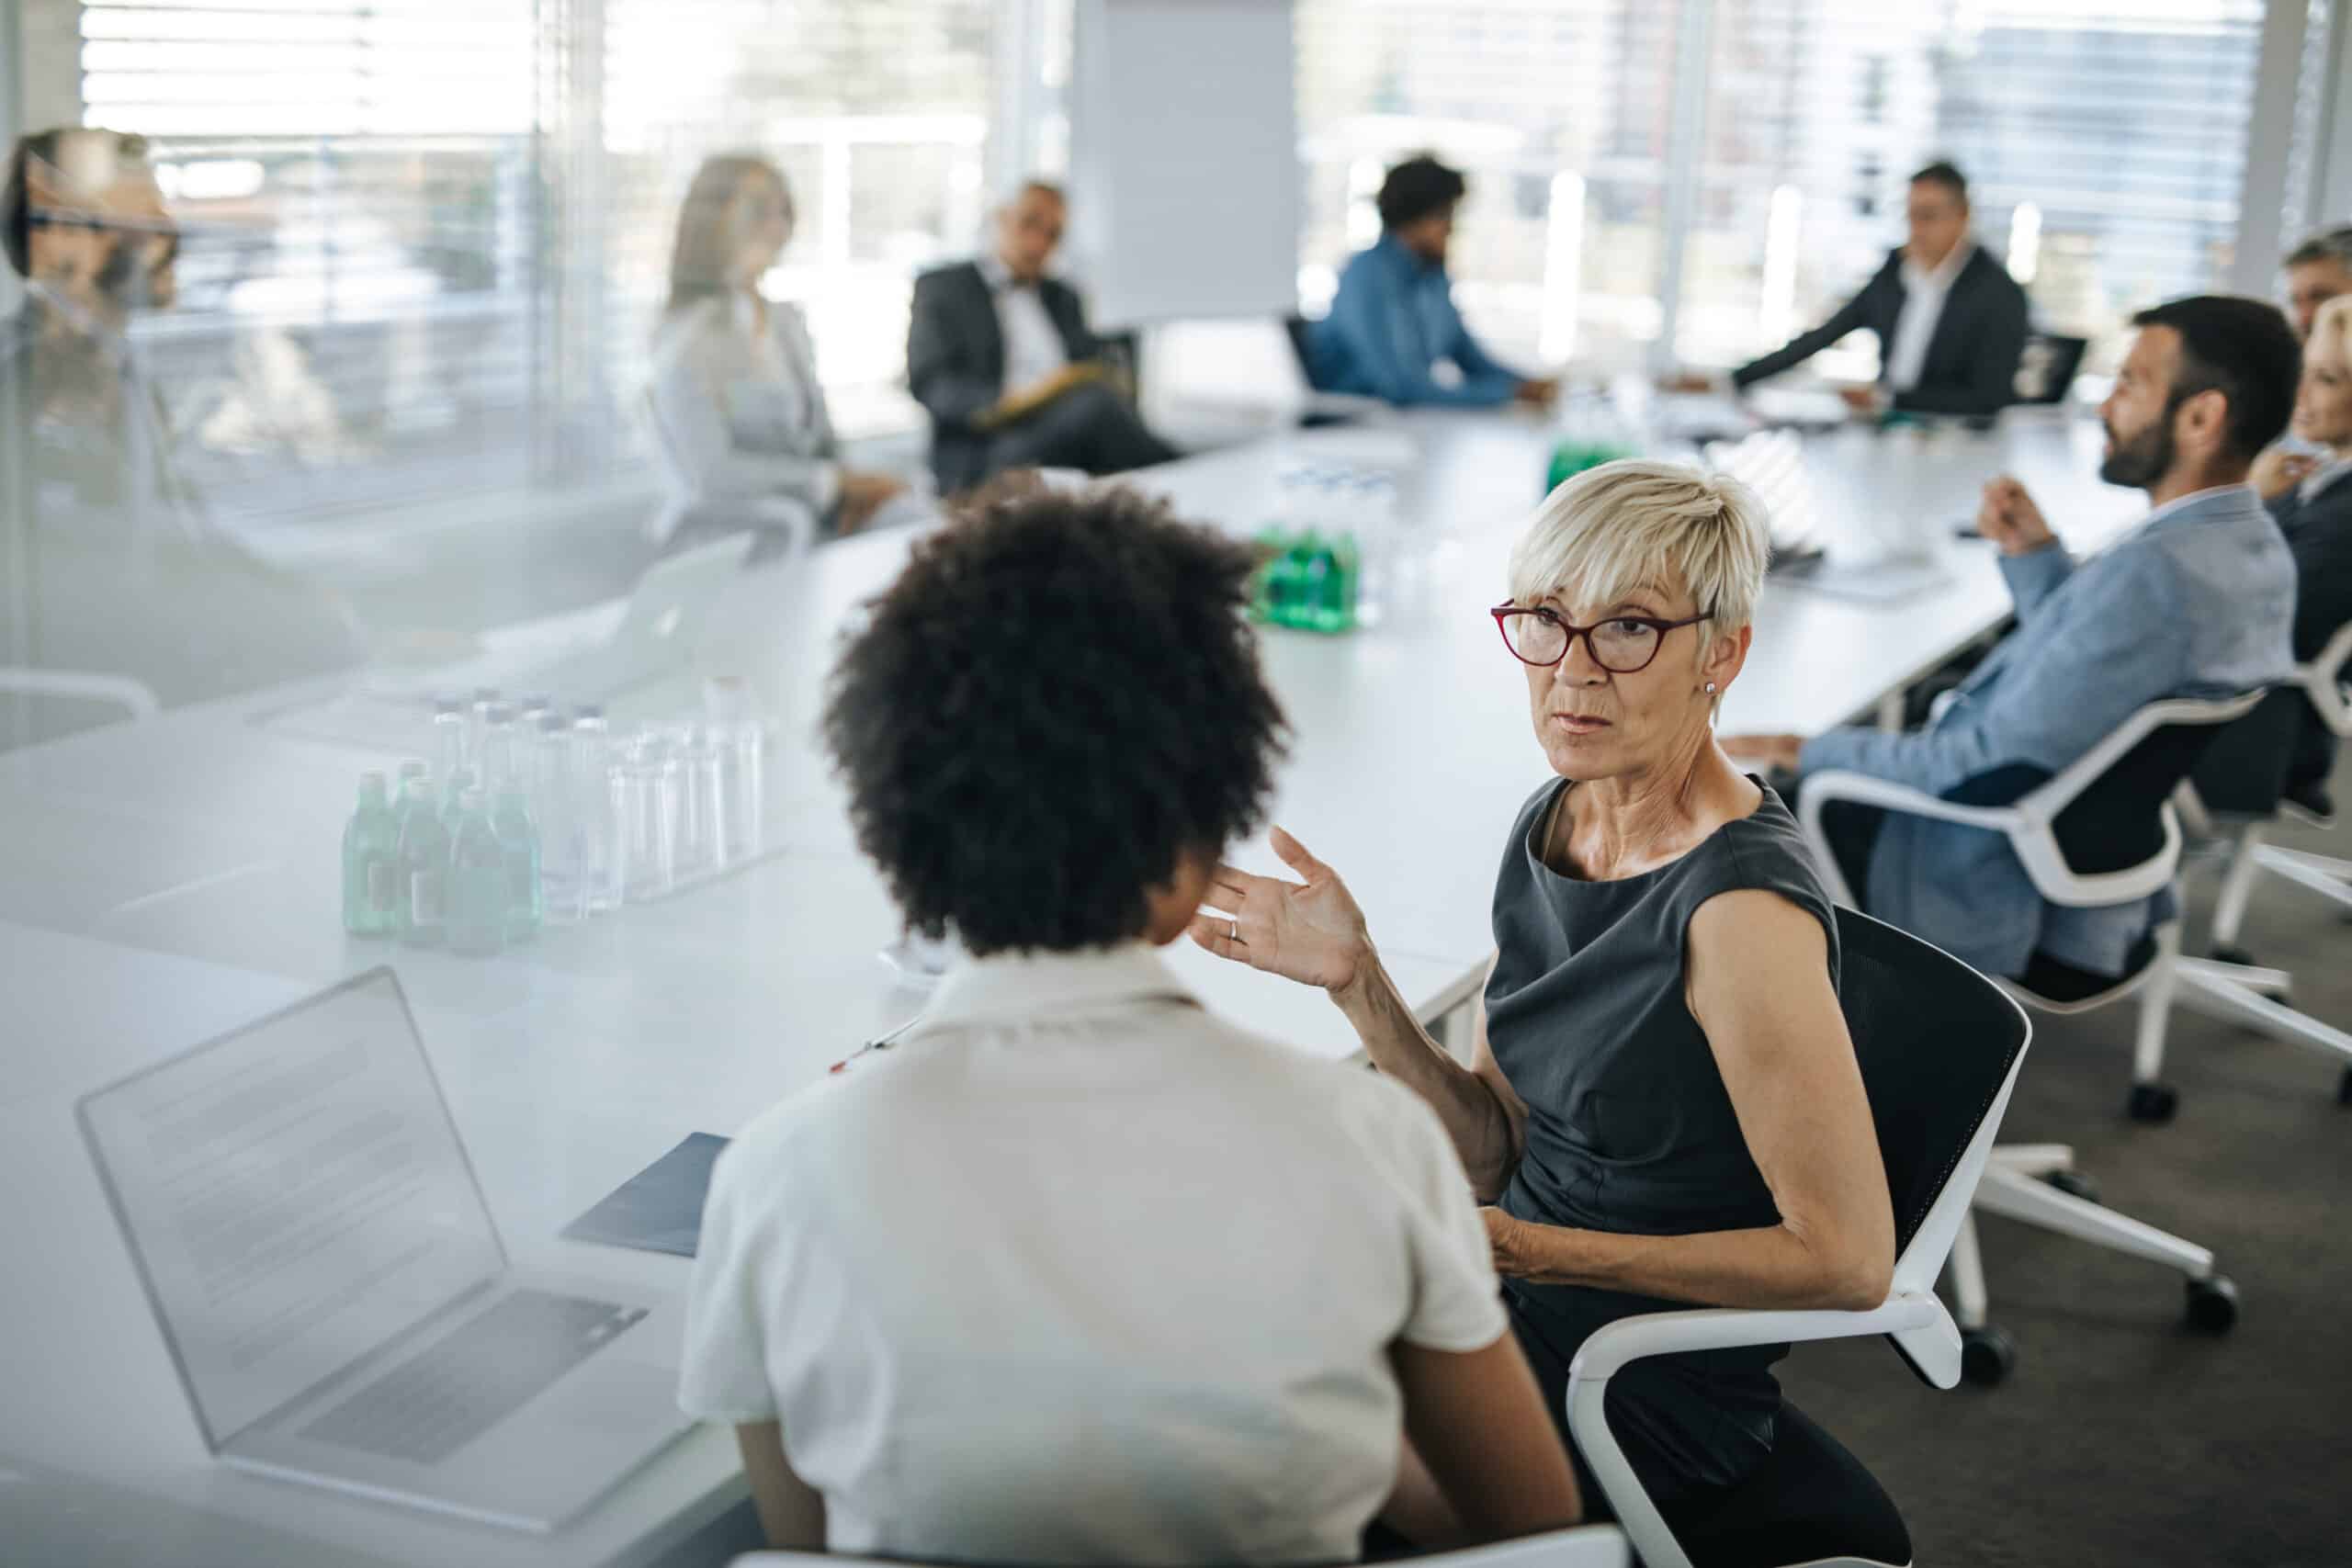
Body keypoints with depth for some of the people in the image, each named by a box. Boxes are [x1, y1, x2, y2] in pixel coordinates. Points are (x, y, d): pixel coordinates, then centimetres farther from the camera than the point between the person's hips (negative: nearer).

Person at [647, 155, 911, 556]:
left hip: (819, 522, 7)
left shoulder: (789, 323, 15)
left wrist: (852, 489, -4)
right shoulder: (688, 342, -8)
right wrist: (834, 482, -16)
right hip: (733, 540, -7)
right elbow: (712, 472, -16)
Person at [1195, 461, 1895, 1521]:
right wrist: (1358, 984, -11)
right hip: (1527, 1317, 7)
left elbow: (1848, 1261, -22)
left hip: (1655, 1401, -7)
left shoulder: (1742, 903, -25)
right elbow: (1495, 1157, 4)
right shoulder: (1549, 827, -1)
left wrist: (1530, 1252, -23)